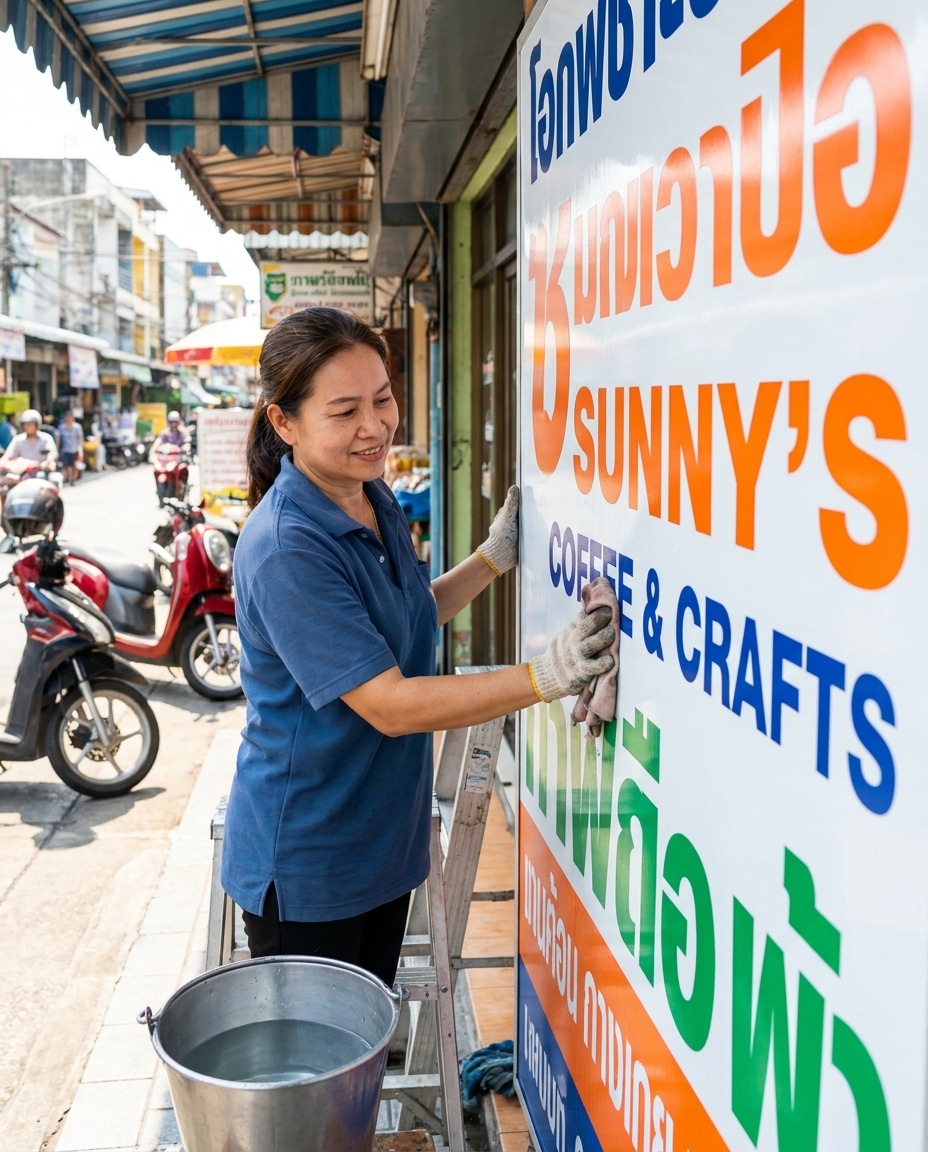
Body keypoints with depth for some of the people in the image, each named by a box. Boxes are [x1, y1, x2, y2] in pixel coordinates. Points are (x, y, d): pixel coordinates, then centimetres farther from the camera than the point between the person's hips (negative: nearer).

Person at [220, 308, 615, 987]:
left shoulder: (376, 502, 1)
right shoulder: (284, 550, -27)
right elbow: (388, 704, -29)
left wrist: (496, 557, 6)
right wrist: (547, 677, -34)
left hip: (383, 836, 8)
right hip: (302, 863, -8)